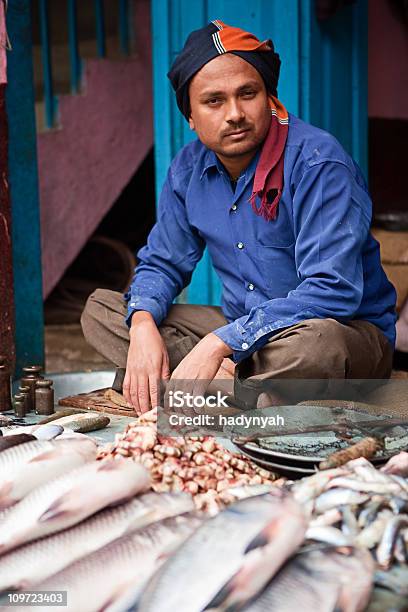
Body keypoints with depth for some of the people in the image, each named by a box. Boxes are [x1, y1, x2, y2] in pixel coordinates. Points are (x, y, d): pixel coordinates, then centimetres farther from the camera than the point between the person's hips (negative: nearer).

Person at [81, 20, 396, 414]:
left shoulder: (318, 162, -20)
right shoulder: (190, 167, 1)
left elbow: (332, 292, -28)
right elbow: (161, 263, 10)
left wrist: (219, 343, -32)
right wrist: (143, 325, -14)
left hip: (348, 330, -6)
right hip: (241, 328, 7)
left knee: (313, 343, -43)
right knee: (100, 309, -3)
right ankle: (223, 381, -23)